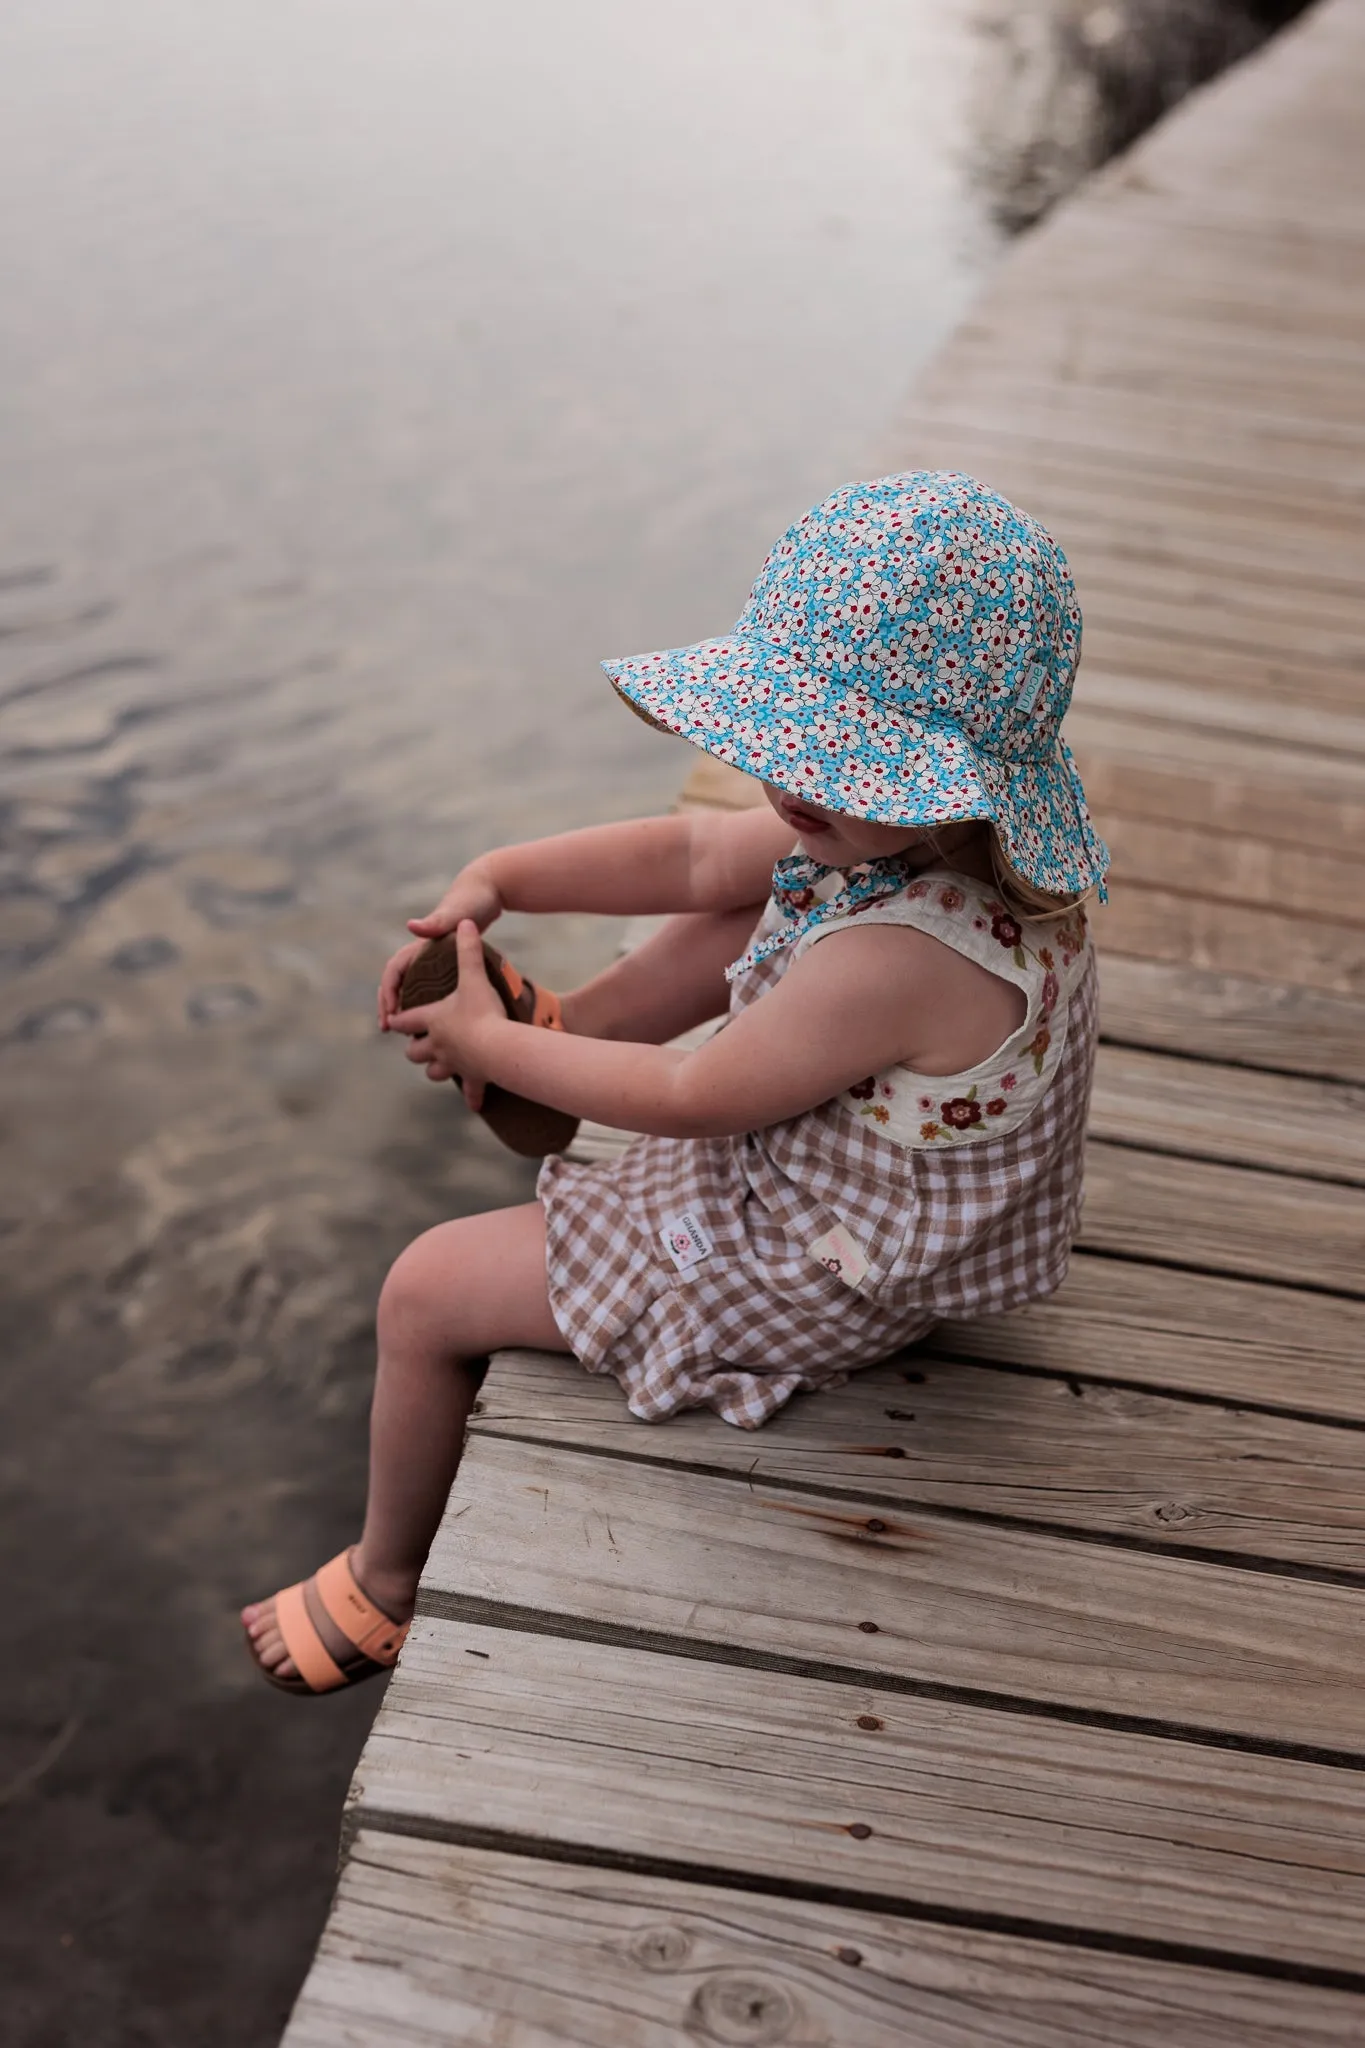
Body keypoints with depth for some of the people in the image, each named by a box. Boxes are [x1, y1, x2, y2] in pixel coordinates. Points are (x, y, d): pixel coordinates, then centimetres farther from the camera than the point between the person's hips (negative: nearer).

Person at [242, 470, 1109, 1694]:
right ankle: (574, 1033, 39)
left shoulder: (900, 958, -40)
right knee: (743, 917, 19)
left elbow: (692, 1101, -27)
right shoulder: (890, 819, -14)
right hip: (817, 1174, 9)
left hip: (806, 1282, -8)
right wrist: (497, 881, -10)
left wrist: (492, 1050, -13)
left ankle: (384, 1586, 28)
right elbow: (696, 857, -3)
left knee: (427, 1291, 2)